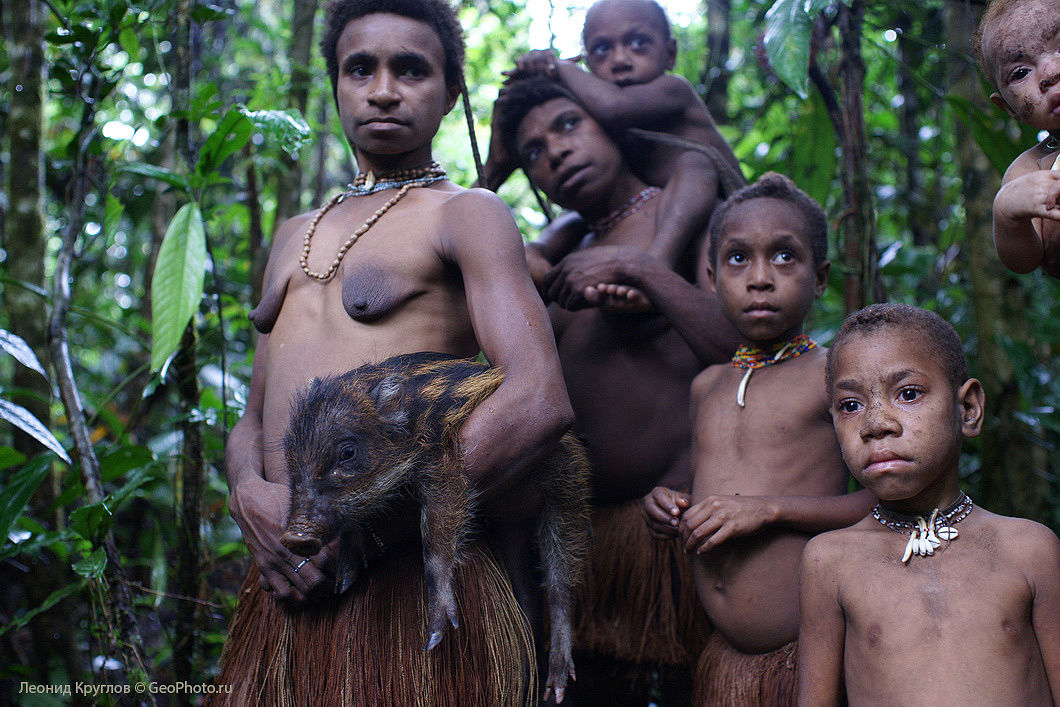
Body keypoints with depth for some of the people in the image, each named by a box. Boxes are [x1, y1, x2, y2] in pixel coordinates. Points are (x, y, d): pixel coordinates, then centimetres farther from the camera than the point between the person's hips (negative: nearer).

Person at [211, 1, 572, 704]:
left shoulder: (467, 214, -2)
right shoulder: (297, 235, 20)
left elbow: (539, 403, -17)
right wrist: (250, 494, -4)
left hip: (409, 581, -6)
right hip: (284, 586, 6)